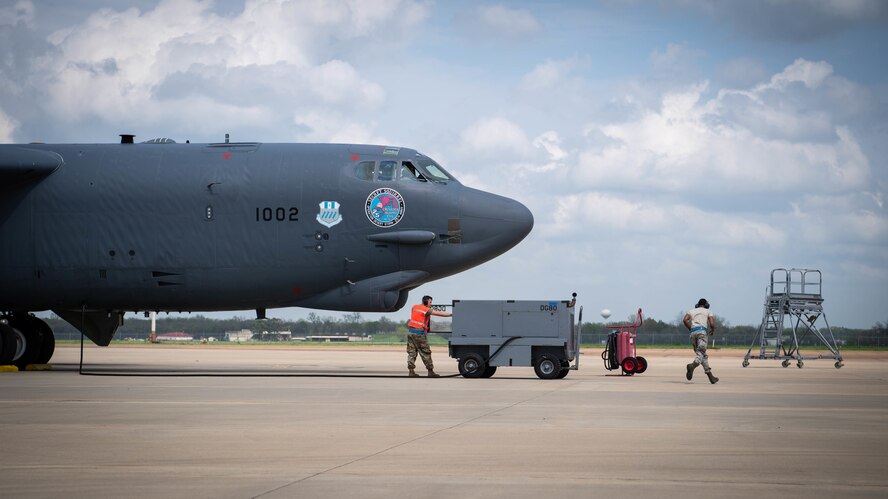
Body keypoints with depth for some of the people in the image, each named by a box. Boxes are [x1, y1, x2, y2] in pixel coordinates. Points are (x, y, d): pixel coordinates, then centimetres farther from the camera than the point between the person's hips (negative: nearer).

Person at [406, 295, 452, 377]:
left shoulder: (414, 307, 13)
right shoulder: (426, 310, -7)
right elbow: (440, 314, -7)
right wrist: (451, 314, -1)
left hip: (411, 332, 6)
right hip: (420, 333, -6)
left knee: (411, 352, 6)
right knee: (425, 353, 1)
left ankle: (411, 371, 0)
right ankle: (430, 371, 5)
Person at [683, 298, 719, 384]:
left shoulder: (692, 311, 24)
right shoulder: (707, 311, 17)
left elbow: (685, 320, 6)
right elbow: (712, 324, 5)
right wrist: (713, 331, 25)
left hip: (692, 333, 4)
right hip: (702, 331, -4)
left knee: (703, 354, 9)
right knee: (701, 352, -16)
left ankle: (710, 376, 6)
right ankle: (692, 365, -47)